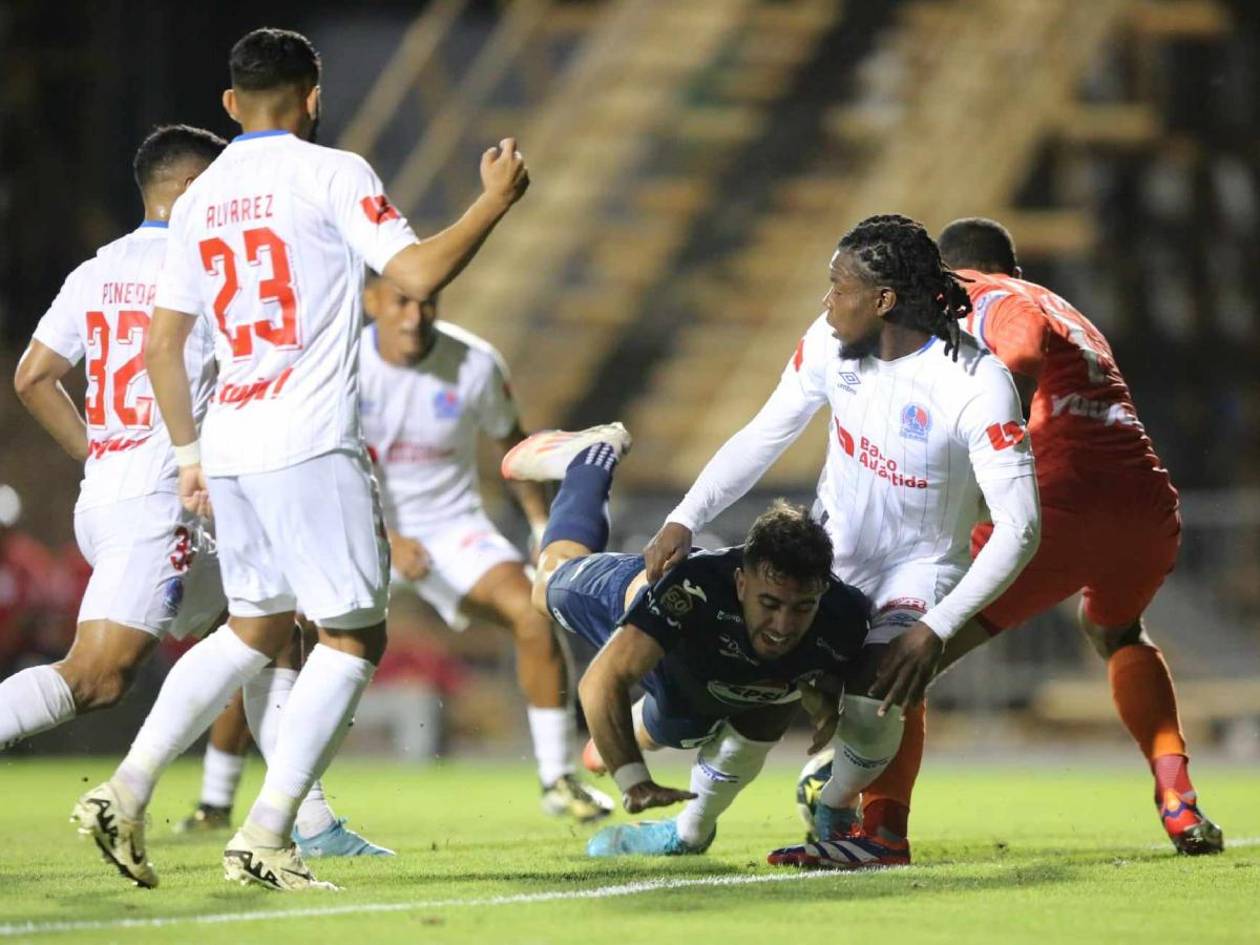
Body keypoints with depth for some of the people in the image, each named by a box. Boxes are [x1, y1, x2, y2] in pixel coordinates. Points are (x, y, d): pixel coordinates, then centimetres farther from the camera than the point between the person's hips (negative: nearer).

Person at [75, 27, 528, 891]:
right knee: (355, 636, 1)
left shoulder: (200, 199, 14)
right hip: (311, 446, -7)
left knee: (256, 628, 20)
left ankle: (127, 791, 8)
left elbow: (162, 345, 16)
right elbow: (418, 275, -13)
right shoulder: (329, 174, -5)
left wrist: (189, 451, 25)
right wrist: (496, 203, 0)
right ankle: (265, 836, -8)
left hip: (229, 443, 7)